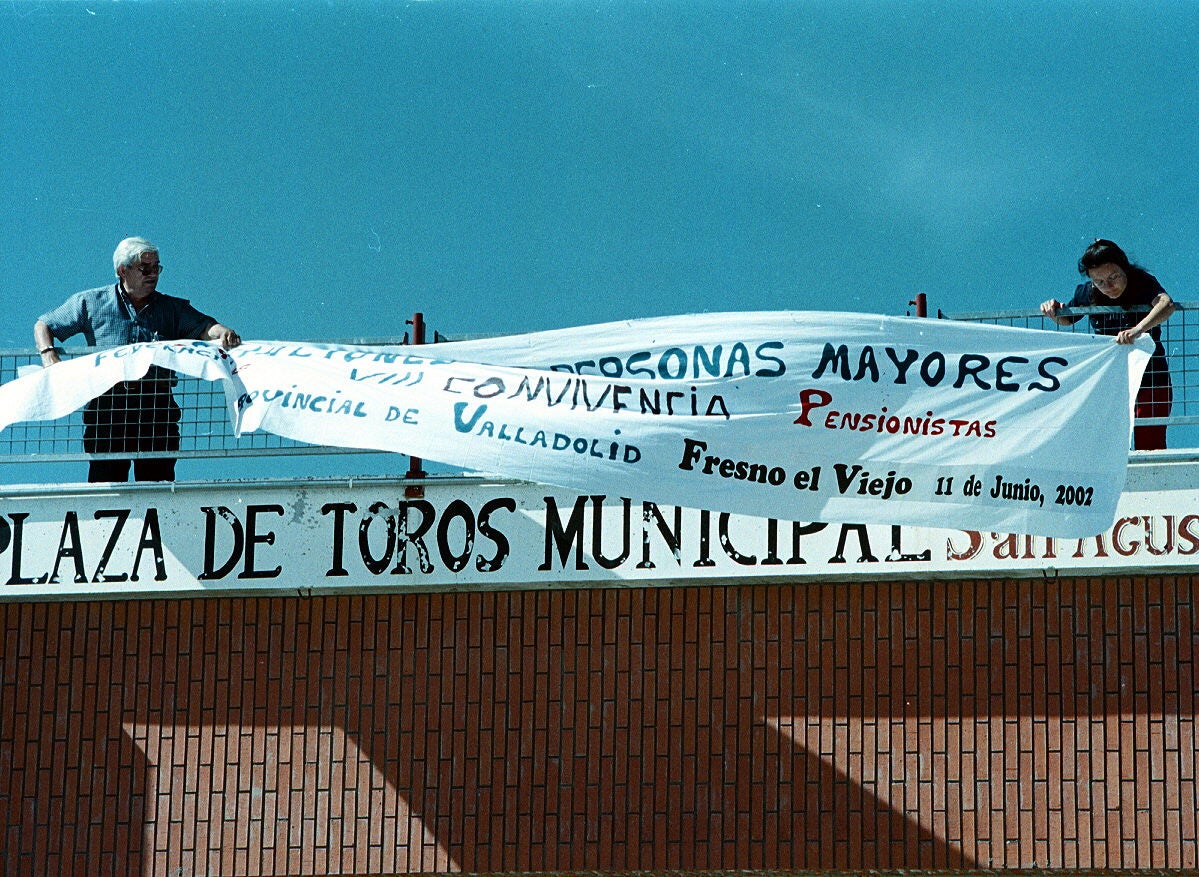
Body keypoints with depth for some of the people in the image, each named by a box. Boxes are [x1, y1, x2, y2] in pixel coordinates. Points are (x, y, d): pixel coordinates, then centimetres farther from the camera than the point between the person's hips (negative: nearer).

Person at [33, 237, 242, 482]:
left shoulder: (174, 309, 15)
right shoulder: (90, 303, 12)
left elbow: (204, 326, -1)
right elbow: (43, 325, 16)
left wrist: (222, 333, -25)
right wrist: (48, 353, -6)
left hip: (157, 407, 1)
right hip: (106, 405, -1)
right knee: (105, 483, -3)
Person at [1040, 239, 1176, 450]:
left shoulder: (1143, 283, -16)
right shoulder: (1087, 293, -2)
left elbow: (1166, 304, -39)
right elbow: (1066, 320, 19)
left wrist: (1138, 329, -55)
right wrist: (1054, 310, -5)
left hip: (1150, 380, -4)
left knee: (1149, 450, -5)